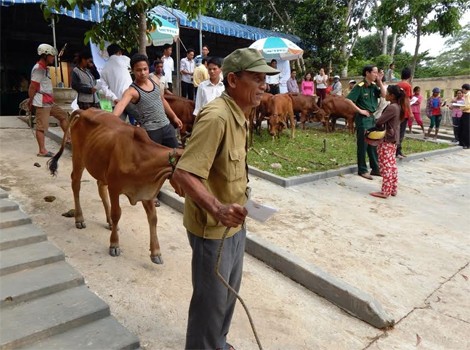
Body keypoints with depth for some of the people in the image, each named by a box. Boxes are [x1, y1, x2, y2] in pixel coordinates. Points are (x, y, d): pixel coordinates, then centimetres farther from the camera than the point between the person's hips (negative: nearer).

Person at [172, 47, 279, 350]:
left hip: (234, 223, 10)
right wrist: (216, 209, -44)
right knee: (211, 300, 10)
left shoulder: (239, 115, 6)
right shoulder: (216, 116, -25)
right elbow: (184, 174, -32)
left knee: (229, 292, 25)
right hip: (213, 228, -9)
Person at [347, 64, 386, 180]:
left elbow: (383, 95, 0)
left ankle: (375, 168, 22)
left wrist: (379, 81, -5)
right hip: (363, 119, -7)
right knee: (363, 145, 0)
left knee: (373, 145, 13)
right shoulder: (359, 87, -13)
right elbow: (348, 101, -18)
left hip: (372, 118, 7)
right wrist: (360, 110, -16)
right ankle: (362, 170, 10)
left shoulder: (374, 86, 8)